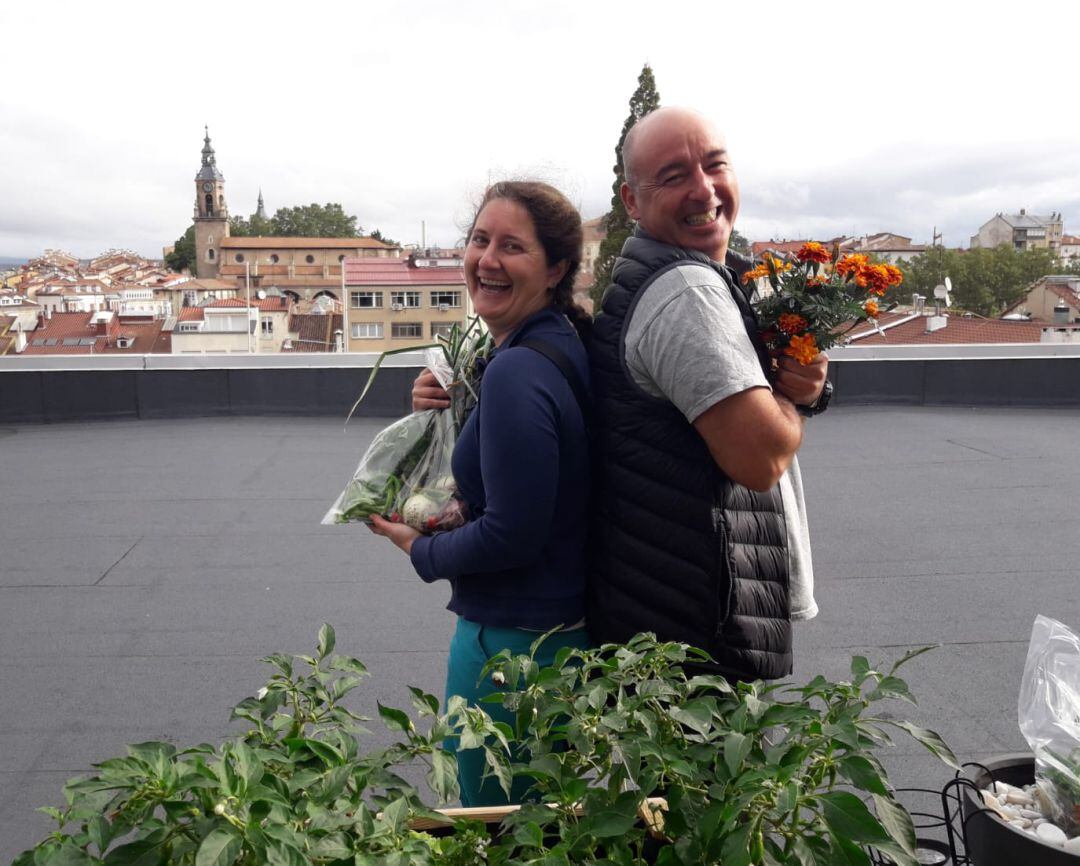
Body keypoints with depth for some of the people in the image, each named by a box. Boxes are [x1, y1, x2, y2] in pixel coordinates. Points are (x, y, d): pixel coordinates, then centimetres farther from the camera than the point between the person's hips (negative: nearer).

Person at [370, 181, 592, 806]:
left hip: (514, 637, -10)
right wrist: (441, 410, -1)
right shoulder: (566, 346, 4)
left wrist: (421, 550, -8)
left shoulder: (518, 370, -25)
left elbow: (512, 534, -26)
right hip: (569, 621, 10)